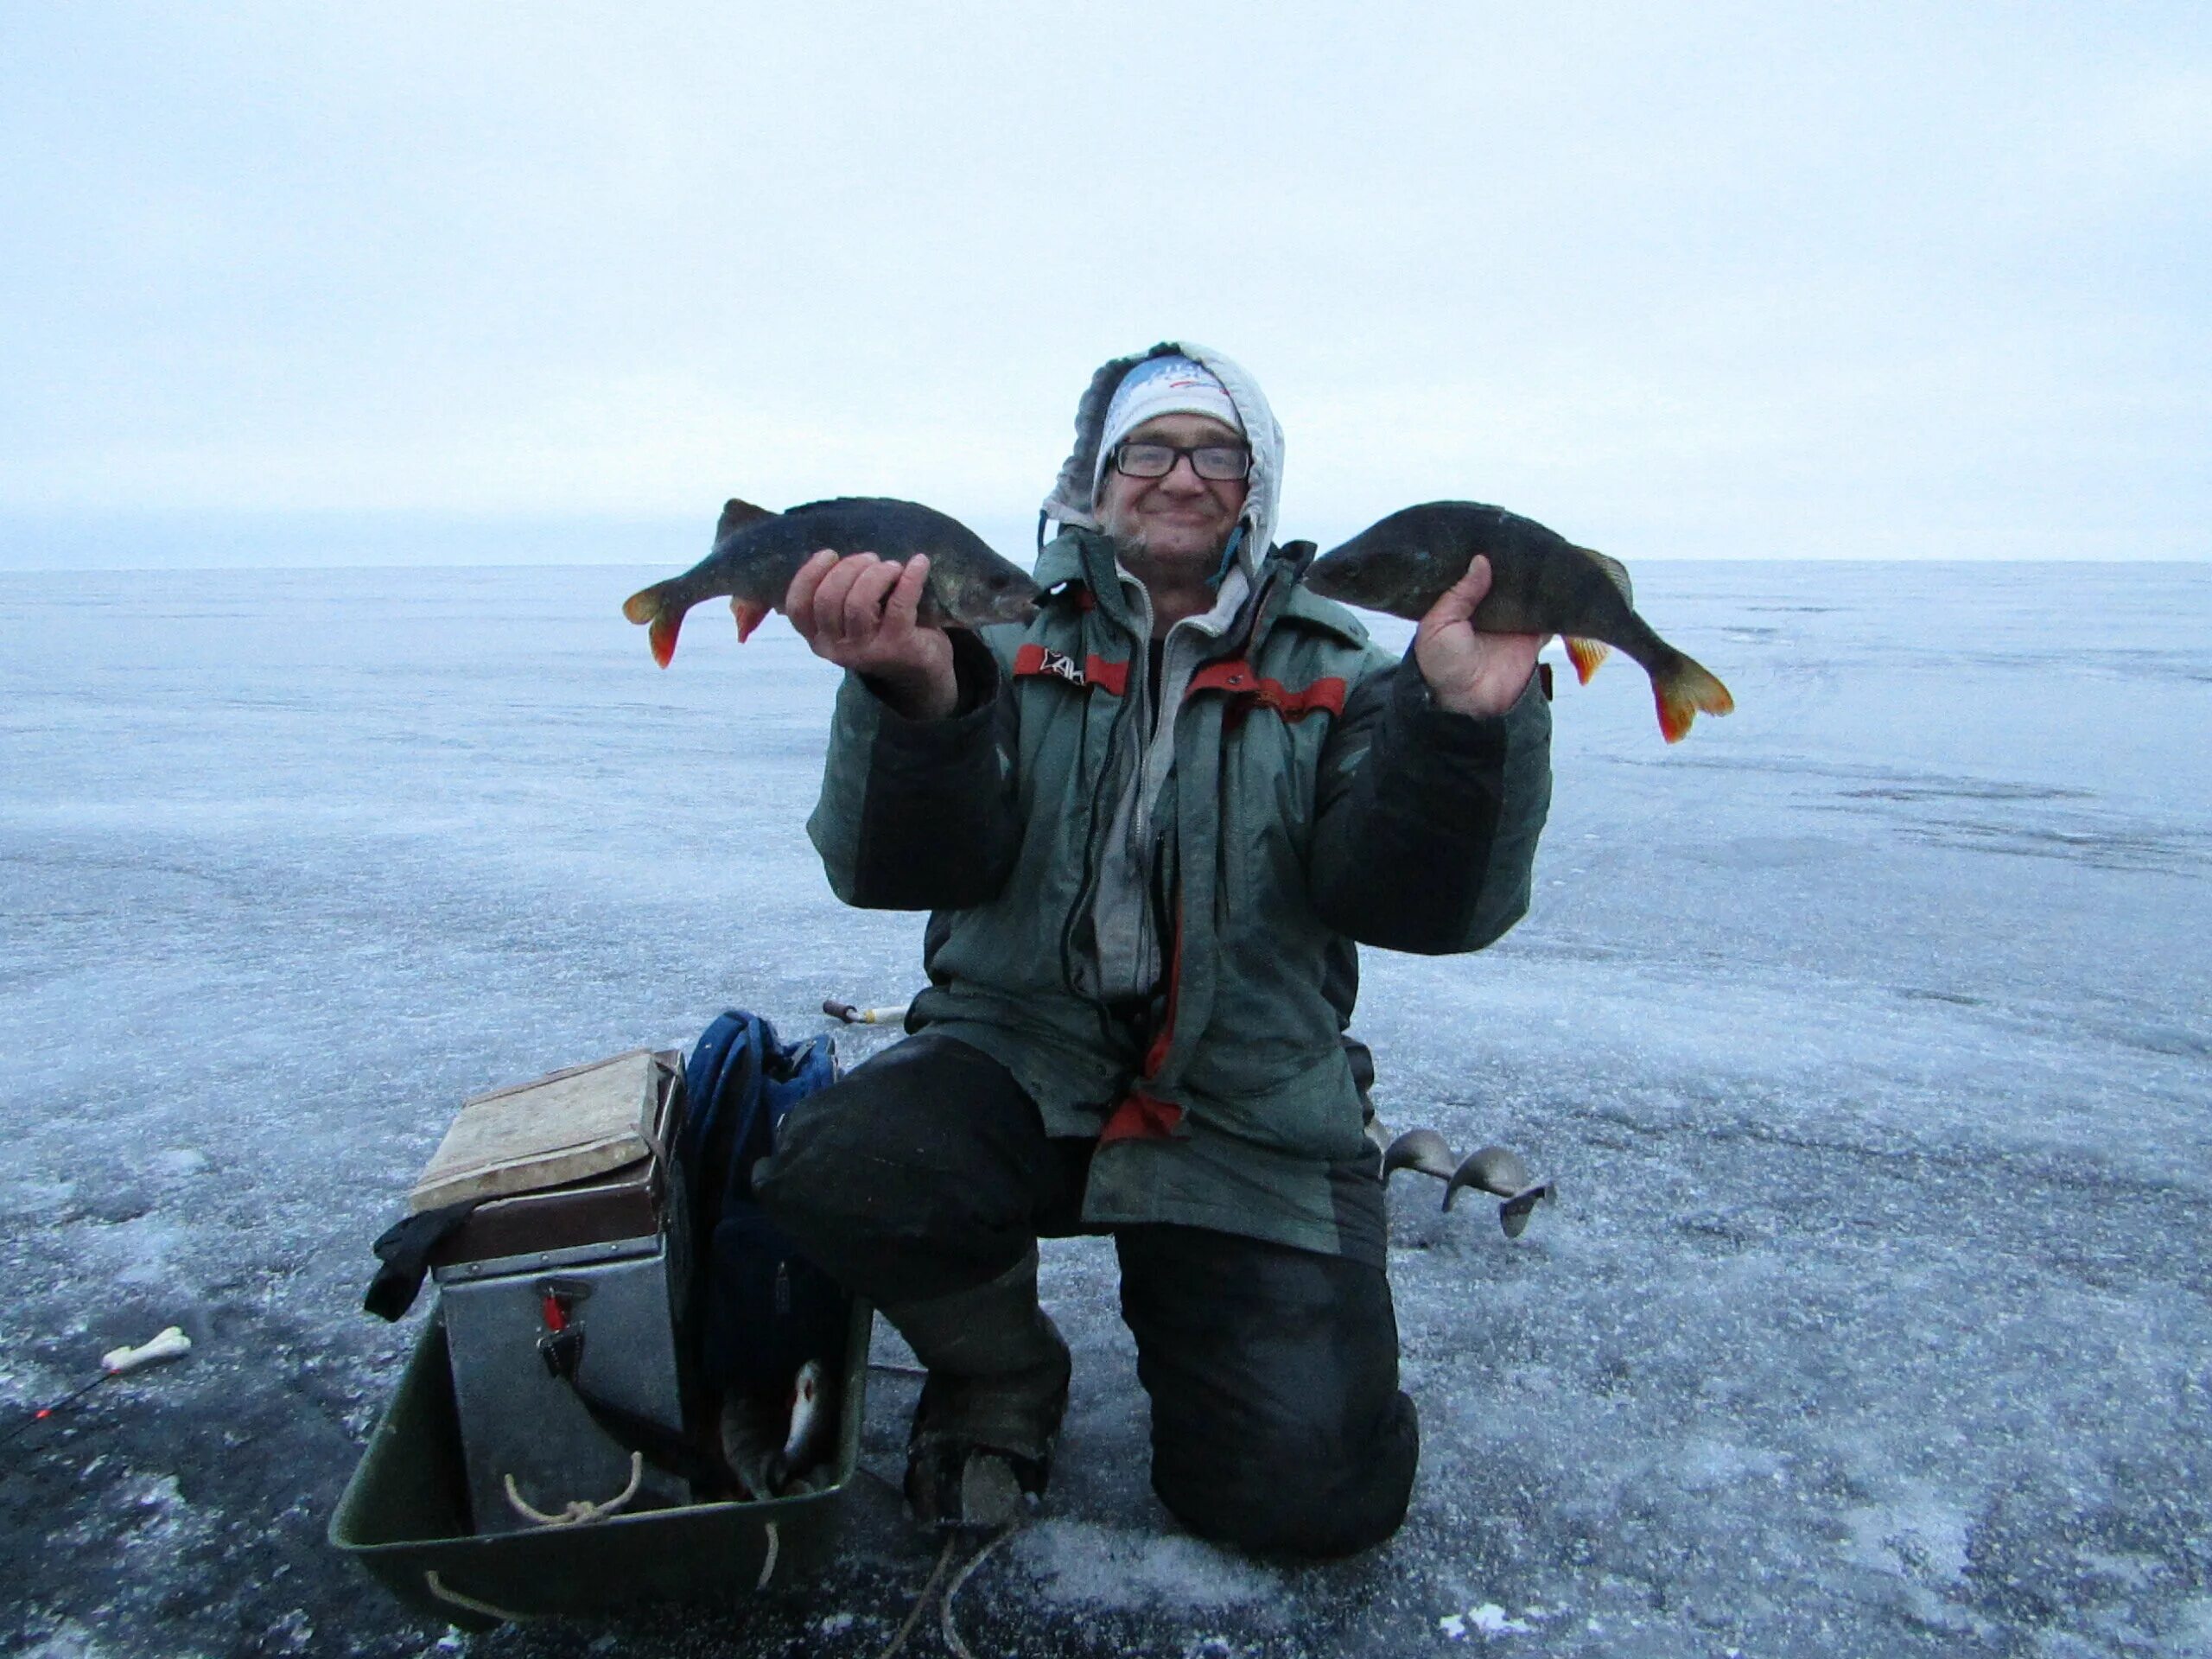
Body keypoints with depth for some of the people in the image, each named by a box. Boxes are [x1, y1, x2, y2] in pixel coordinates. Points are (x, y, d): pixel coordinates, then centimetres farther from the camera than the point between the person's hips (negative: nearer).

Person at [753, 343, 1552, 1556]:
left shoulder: (1334, 676, 3)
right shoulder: (1004, 644, 2)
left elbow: (1420, 905, -12)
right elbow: (901, 869, -14)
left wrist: (1457, 722, -31)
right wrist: (916, 695, -35)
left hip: (1255, 1128, 0)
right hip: (1014, 1065, 1)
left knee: (1307, 1491, -13)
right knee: (832, 1174, -29)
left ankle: (1181, 1304, 23)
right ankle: (1002, 1374, 6)